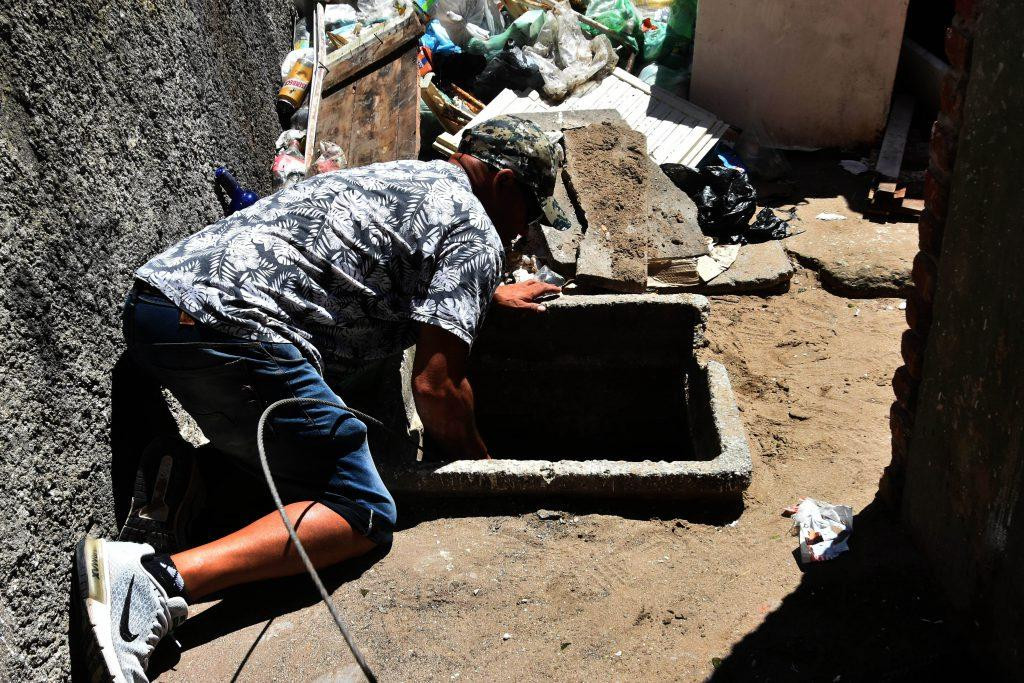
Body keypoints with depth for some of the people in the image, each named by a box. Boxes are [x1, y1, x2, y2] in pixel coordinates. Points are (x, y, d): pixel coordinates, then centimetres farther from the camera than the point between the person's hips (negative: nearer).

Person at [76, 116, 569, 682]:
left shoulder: (398, 175, 28)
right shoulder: (475, 232, 1)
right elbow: (436, 386, -6)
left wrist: (490, 293, 57)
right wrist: (481, 465, 12)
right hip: (228, 330, -10)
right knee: (364, 516, -10)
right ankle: (163, 580, -25)